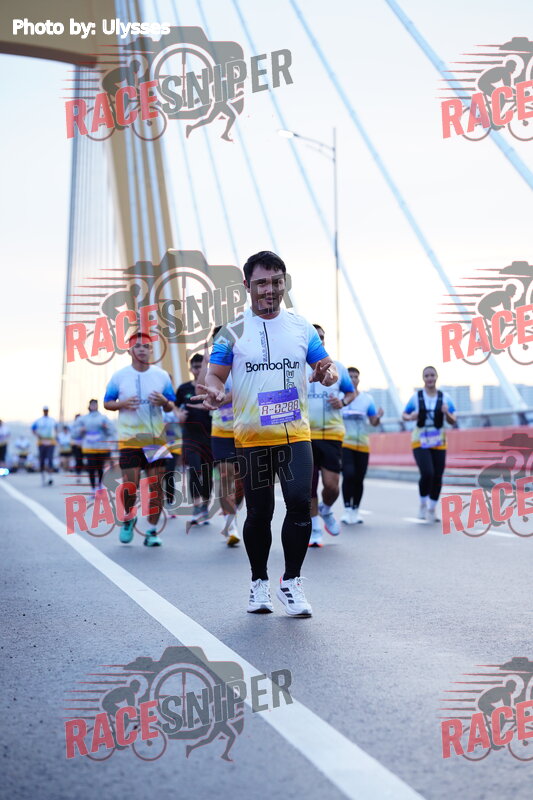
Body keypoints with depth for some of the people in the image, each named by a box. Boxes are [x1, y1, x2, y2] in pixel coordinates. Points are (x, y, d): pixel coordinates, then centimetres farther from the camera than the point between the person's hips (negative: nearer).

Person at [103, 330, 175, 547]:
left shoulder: (162, 376, 6)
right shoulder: (119, 376, 3)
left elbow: (171, 406, 12)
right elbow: (107, 403, 8)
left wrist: (164, 402, -11)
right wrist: (123, 404, -13)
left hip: (156, 438, 2)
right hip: (129, 438, -1)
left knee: (156, 486, -2)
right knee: (130, 486, -8)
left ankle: (152, 531, 9)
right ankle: (128, 518, 22)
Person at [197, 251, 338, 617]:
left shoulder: (301, 327, 8)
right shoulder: (233, 332, 3)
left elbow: (326, 365, 11)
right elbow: (215, 374, 2)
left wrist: (327, 373, -13)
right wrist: (215, 391, -21)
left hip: (295, 432, 1)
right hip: (252, 436, -1)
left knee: (300, 503, -12)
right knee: (259, 512, 5)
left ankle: (291, 582, 2)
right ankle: (259, 582, 23)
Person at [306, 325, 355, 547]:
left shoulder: (337, 367, 8)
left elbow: (351, 392, 17)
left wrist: (343, 401, -4)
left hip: (332, 434, 0)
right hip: (304, 435, 0)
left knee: (331, 483, -9)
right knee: (308, 485, 3)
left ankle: (326, 510, 25)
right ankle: (315, 530, 18)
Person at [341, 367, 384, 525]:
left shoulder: (367, 398, 7)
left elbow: (374, 422, 7)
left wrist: (378, 417, -16)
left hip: (362, 443, 3)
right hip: (344, 442, -3)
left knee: (358, 479, 7)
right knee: (348, 475, -19)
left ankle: (355, 511, 20)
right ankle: (347, 509, -8)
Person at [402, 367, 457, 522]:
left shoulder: (445, 398, 2)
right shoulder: (416, 397, 0)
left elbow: (452, 421, 4)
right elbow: (404, 415, 9)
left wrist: (447, 413, -17)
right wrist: (410, 417, -14)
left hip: (438, 443, 2)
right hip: (420, 441, -2)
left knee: (437, 477, 2)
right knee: (427, 473, -19)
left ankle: (431, 510, 21)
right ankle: (423, 504, 6)